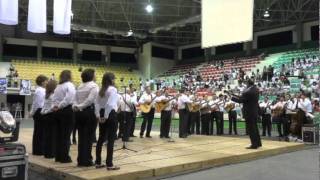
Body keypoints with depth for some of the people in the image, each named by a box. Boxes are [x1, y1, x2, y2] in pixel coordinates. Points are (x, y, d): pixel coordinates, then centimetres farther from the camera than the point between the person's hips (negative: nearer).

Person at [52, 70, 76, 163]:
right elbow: (69, 98, -20)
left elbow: (54, 99, 6)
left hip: (58, 111, 7)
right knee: (66, 135, -1)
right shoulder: (70, 85, -8)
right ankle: (64, 157, 3)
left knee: (59, 134, 13)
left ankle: (58, 156, 20)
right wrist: (60, 106, -13)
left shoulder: (58, 86, 13)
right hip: (67, 111, -7)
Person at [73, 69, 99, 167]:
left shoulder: (80, 86, 15)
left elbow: (75, 99, 5)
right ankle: (87, 160, 6)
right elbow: (90, 100, -19)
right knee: (88, 137, 1)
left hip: (79, 112, 7)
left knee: (81, 137, 11)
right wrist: (81, 106, -11)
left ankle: (80, 160, 17)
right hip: (89, 112, -7)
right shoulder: (94, 86, -6)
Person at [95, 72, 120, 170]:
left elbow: (96, 103, 6)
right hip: (111, 114, -8)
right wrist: (106, 116, -17)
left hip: (102, 114, 8)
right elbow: (109, 104, -23)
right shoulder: (113, 89, -12)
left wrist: (98, 116, 4)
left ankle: (98, 162, 20)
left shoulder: (101, 90, 11)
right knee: (111, 140, -3)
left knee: (101, 138, 13)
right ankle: (109, 164, 0)